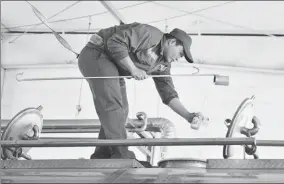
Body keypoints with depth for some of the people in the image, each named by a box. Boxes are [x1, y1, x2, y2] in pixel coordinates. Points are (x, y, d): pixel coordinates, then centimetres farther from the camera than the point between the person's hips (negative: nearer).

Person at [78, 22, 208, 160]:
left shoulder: (162, 65, 10)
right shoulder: (149, 34, -18)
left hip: (113, 70, 11)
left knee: (120, 112, 9)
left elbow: (169, 94, 7)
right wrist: (133, 69, -23)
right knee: (113, 106, -18)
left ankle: (101, 157, 12)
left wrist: (188, 116, -6)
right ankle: (121, 156, -20)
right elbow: (115, 42, -27)